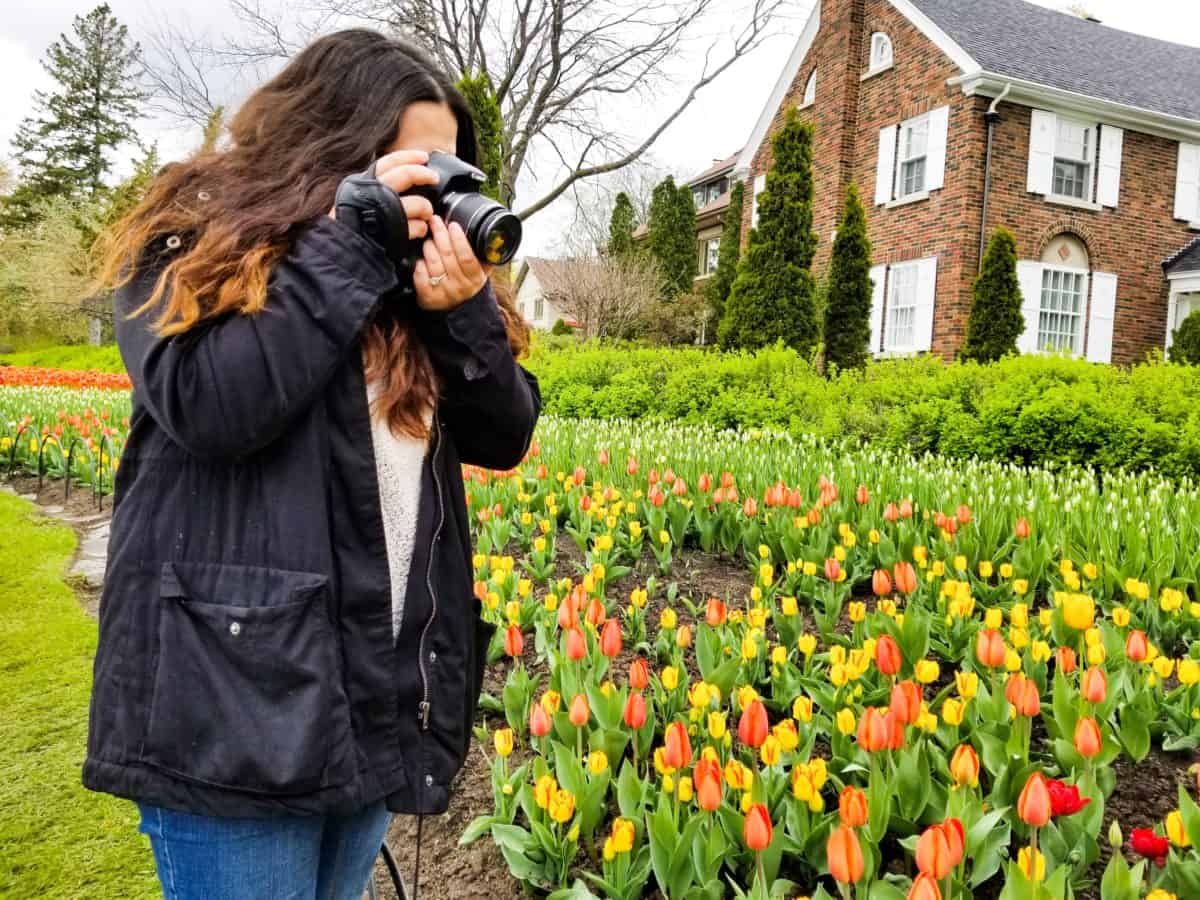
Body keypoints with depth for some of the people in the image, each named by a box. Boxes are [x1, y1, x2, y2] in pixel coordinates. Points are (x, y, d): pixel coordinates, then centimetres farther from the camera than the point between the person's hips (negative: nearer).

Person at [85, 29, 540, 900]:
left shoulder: (425, 269, 10)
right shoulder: (195, 239, -2)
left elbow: (505, 438, 5)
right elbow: (208, 405, -20)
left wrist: (463, 310, -12)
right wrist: (348, 247, -17)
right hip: (234, 684, -5)